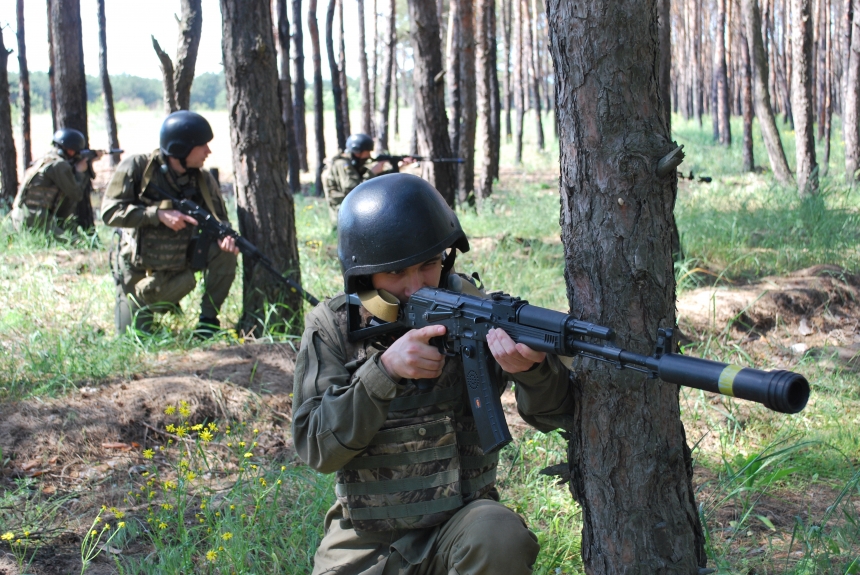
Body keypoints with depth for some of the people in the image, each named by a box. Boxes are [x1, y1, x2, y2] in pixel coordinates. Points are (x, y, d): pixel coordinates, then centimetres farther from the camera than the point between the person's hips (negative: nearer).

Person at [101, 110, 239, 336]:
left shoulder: (202, 180, -7)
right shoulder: (136, 167, -17)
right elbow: (110, 211, -22)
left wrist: (225, 237, -27)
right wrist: (159, 214, -31)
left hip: (179, 265, 3)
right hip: (137, 272, -3)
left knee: (224, 252, -23)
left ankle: (208, 319, -8)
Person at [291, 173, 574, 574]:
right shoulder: (331, 326, -5)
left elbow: (552, 413, -11)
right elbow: (316, 447, -13)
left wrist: (531, 367, -35)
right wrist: (385, 370, -27)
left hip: (460, 524, -1)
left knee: (501, 539, -30)